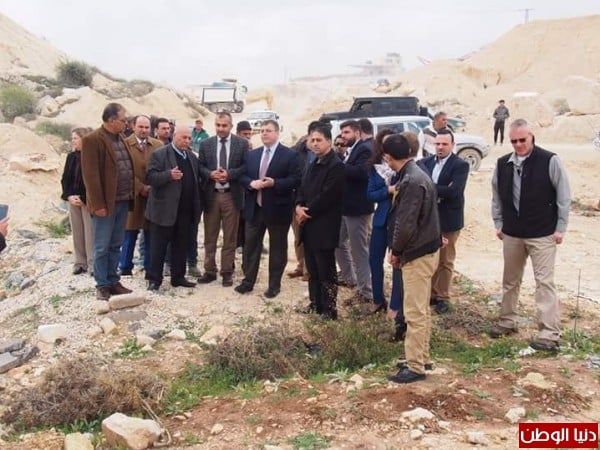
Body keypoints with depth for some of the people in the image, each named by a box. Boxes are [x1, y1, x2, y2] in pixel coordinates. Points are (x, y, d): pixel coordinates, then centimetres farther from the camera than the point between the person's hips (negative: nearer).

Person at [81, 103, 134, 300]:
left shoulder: (120, 138, 13)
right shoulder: (92, 140, -12)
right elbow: (90, 175, -16)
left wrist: (132, 194, 10)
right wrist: (98, 204, -18)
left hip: (123, 201, 8)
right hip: (106, 203, -7)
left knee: (116, 246, 14)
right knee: (102, 247, 3)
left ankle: (113, 281, 24)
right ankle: (102, 285, 12)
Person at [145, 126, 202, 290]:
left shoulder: (192, 157, 15)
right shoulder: (159, 154, -6)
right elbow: (150, 177, -14)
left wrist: (197, 206, 11)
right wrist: (169, 175, -30)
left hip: (185, 210, 6)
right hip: (164, 209, -6)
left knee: (181, 245, 12)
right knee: (158, 246, 2)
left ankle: (178, 277, 22)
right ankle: (154, 279, 10)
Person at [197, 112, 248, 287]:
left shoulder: (242, 143, 0)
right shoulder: (205, 144, 7)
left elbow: (247, 167, -4)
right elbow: (200, 166, 5)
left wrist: (229, 174, -17)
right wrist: (210, 174, -15)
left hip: (231, 195, -2)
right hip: (211, 195, 2)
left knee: (230, 236, 5)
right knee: (209, 236, 9)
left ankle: (227, 272, 15)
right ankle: (210, 270, 20)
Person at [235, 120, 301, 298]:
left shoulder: (290, 155, -6)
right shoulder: (252, 154, 10)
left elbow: (296, 180, -12)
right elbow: (242, 176, 11)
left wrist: (274, 183, -23)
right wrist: (251, 183, -11)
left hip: (277, 209, -4)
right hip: (255, 208, 4)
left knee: (277, 248, 7)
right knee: (251, 246, 10)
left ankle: (274, 285, 18)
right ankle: (248, 281, 23)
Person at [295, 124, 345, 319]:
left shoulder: (336, 165, -14)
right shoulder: (313, 164, 16)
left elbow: (326, 196, -19)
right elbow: (303, 188, 15)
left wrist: (307, 212, -11)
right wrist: (299, 206, -5)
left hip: (324, 226, -9)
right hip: (309, 225, 9)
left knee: (326, 271, -1)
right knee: (312, 269, 15)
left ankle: (329, 309, 8)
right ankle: (315, 303, 27)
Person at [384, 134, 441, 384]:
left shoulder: (411, 181, -22)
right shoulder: (415, 175, 9)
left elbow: (406, 224, -24)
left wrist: (396, 251, -9)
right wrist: (400, 250, 11)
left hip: (418, 253, -10)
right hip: (422, 249, 10)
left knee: (415, 312, -3)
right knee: (421, 310, 17)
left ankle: (415, 367, 5)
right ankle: (421, 357, 28)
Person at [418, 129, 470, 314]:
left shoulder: (461, 165, -10)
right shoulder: (426, 161, 5)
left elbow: (454, 191, -23)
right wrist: (440, 190, -21)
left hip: (448, 220, -4)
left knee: (445, 261, 8)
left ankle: (442, 298, 20)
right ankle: (430, 293, 28)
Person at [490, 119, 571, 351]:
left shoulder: (550, 161, -10)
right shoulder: (503, 164, 3)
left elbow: (563, 196, -7)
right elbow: (496, 196, 13)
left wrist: (560, 227, -8)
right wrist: (498, 223, 10)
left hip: (542, 234, -5)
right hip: (511, 233, 5)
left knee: (544, 282, -5)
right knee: (510, 280, 15)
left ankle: (550, 333, -1)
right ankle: (507, 321, 30)